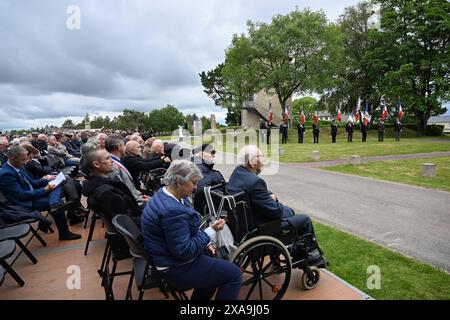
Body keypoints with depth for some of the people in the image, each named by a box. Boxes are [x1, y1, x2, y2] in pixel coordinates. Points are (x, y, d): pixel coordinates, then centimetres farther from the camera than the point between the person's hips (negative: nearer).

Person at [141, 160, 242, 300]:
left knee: (219, 263, 26)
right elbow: (184, 251, -27)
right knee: (234, 274, -4)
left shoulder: (164, 195, 1)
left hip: (171, 255, 10)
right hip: (174, 269, -10)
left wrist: (205, 242, 3)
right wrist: (212, 231, -21)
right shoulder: (172, 210, -31)